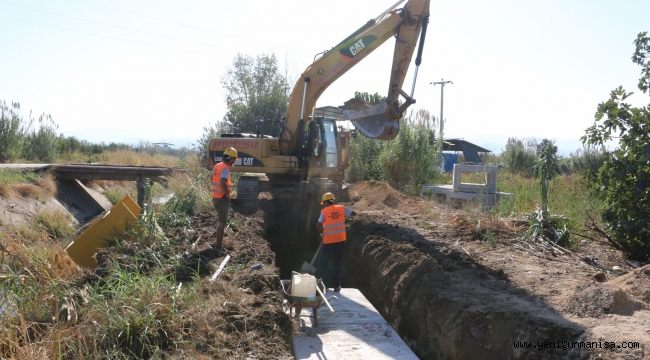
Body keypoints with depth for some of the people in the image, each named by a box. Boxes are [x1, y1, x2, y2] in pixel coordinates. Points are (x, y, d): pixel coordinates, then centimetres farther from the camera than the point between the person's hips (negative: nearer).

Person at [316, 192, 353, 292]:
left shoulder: (324, 211, -7)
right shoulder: (341, 208, 0)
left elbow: (319, 225, -15)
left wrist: (322, 233, 3)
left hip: (328, 241, -2)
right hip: (341, 240, 2)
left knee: (325, 264, 14)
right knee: (338, 263, 12)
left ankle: (325, 285, 17)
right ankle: (336, 286, 15)